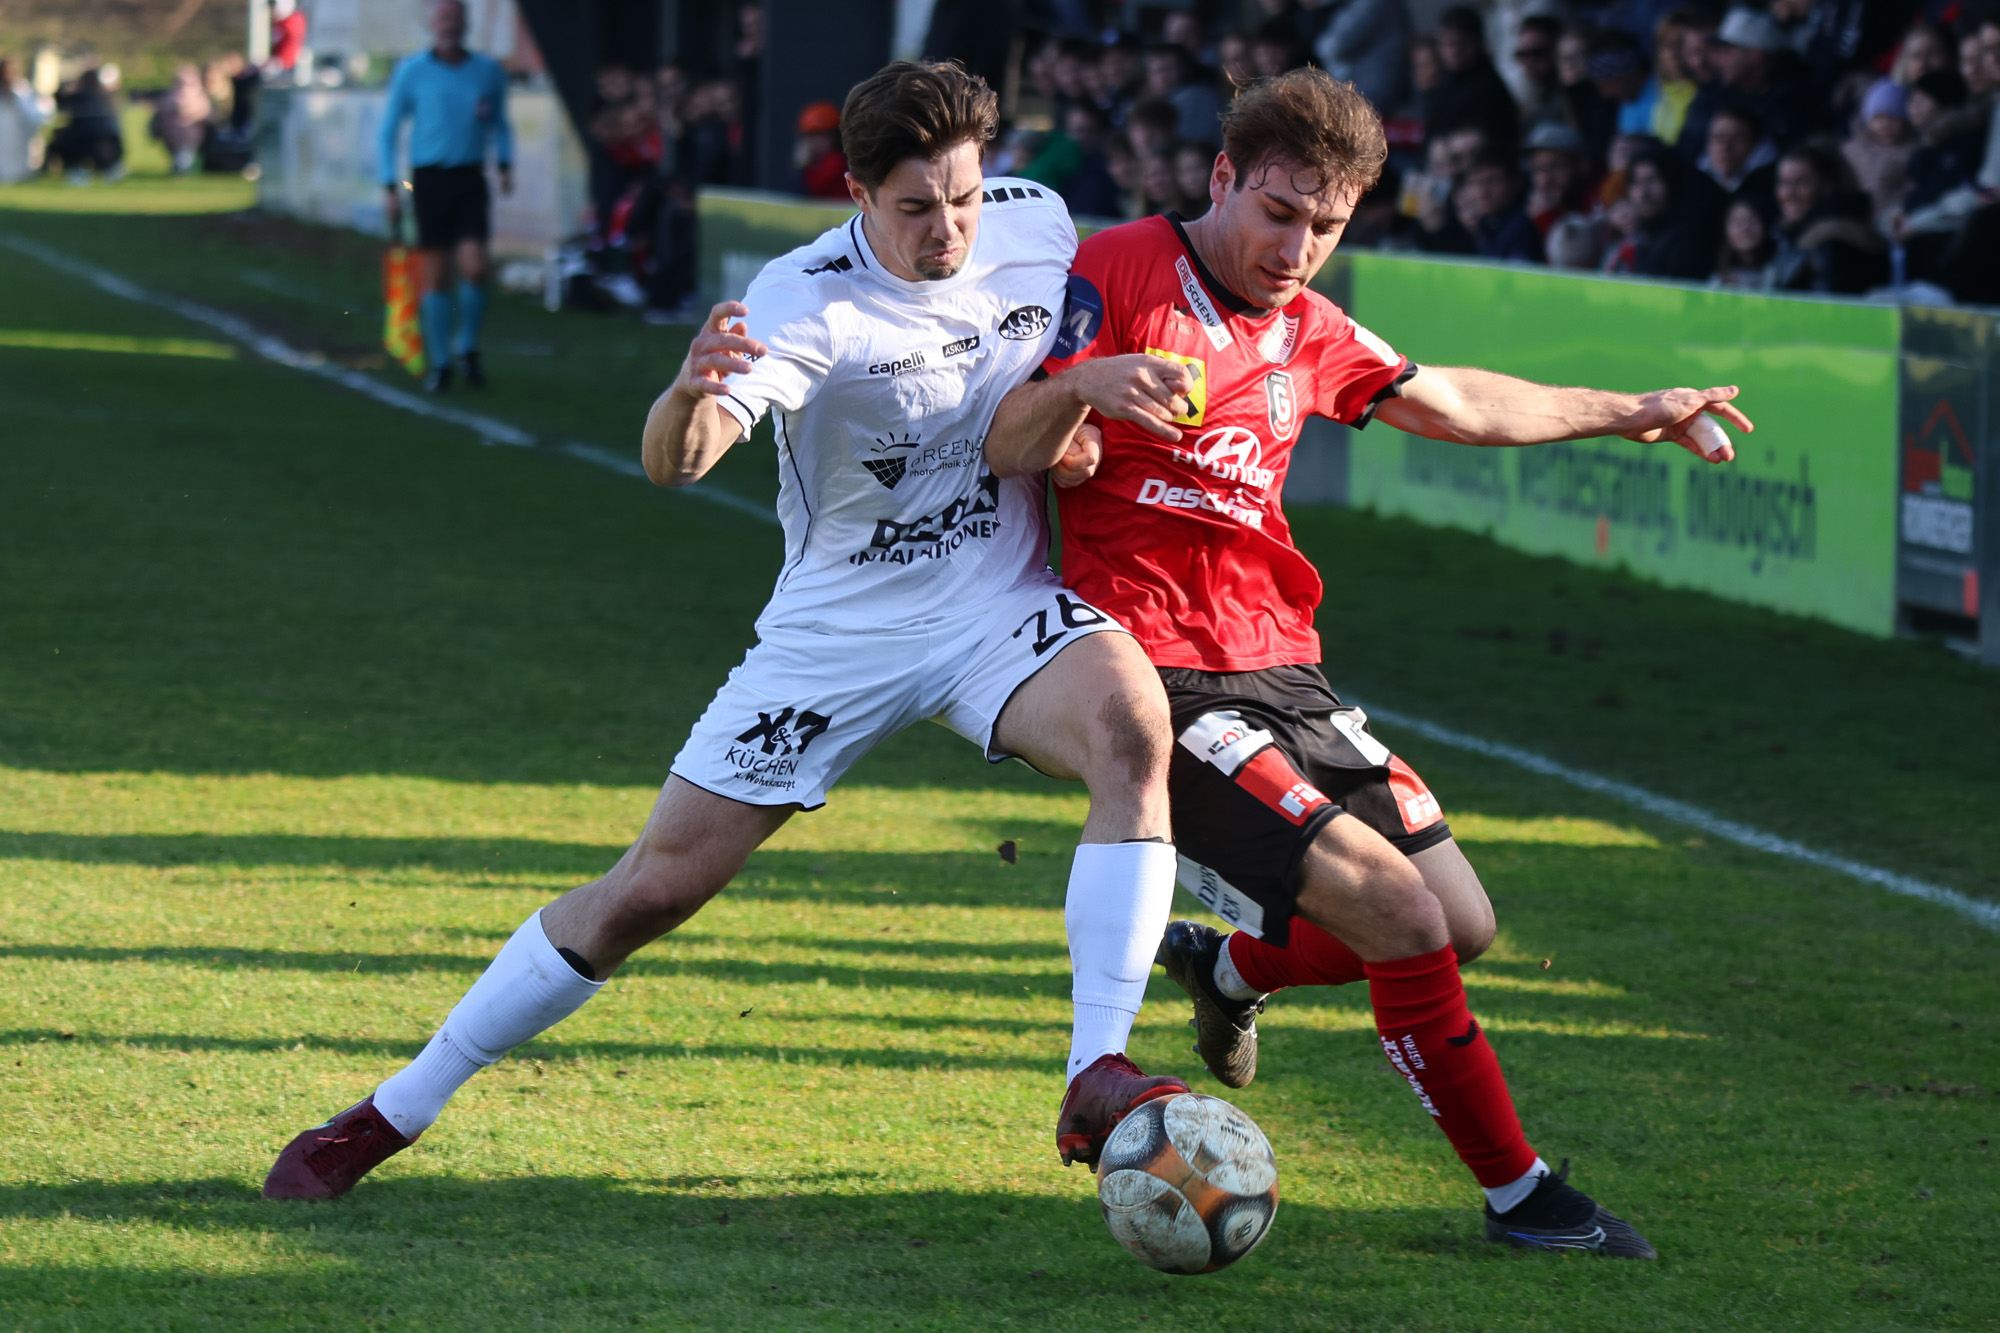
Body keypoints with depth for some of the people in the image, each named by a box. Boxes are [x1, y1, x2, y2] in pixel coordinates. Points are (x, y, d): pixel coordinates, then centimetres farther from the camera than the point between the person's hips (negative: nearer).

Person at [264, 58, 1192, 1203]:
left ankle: (1098, 1082, -30)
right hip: (840, 626, -2)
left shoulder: (1037, 221, -6)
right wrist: (690, 400, -58)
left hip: (1002, 607, 3)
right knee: (657, 883, -1)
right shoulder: (807, 303, -21)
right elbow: (674, 462, -37)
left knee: (1134, 722, -31)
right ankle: (399, 1109, 15)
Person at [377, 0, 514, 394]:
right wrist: (389, 187, 0)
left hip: (470, 180, 1)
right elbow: (388, 132, 6)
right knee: (435, 273, 0)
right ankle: (439, 364, 10)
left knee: (474, 267, -13)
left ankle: (467, 347, 11)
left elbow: (500, 124, 21)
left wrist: (505, 165, 7)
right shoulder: (411, 73, -1)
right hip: (429, 179, -1)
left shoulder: (489, 72, 5)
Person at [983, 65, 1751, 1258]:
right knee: (1401, 915, -18)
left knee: (1462, 926, 6)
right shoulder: (1117, 274, -8)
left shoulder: (1307, 330, 14)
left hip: (1283, 671, 8)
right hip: (1162, 683, -8)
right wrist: (1081, 384, -37)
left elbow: (1451, 403, 31)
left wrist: (1624, 413, 38)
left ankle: (1228, 966, 32)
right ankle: (1517, 1190, -3)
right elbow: (1007, 453, -15)